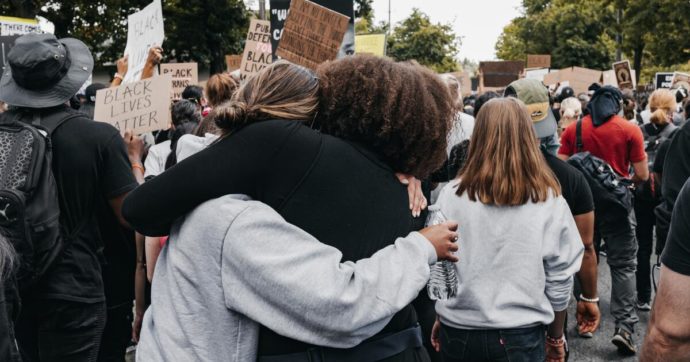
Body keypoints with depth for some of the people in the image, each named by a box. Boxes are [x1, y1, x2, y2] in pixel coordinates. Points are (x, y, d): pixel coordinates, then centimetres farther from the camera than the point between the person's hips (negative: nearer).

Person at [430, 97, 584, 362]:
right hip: (519, 336, 0)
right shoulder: (550, 202, -10)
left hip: (458, 331, 1)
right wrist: (556, 337, 11)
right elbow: (559, 281, -4)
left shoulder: (452, 195, -9)